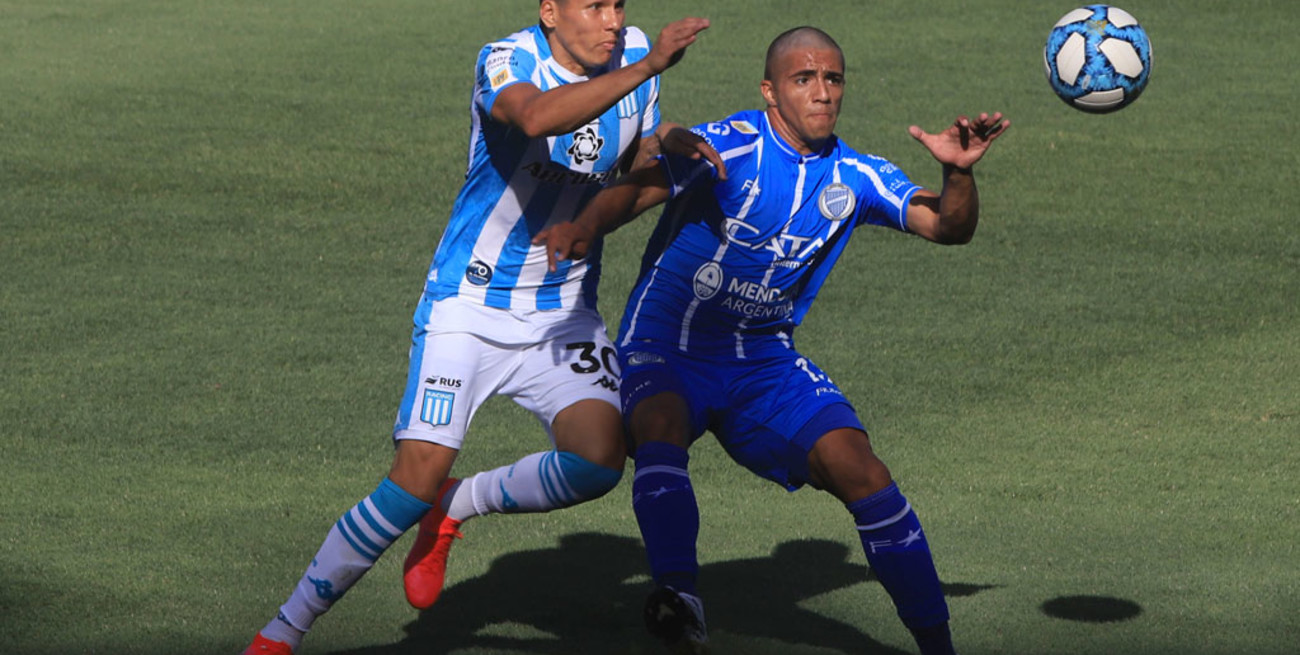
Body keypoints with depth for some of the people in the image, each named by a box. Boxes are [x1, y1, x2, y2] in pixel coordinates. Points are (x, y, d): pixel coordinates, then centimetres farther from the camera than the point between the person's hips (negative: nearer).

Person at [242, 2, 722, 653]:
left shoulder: (629, 53, 1)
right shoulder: (506, 61, -17)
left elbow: (638, 170, 15)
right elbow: (536, 117, -42)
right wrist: (646, 68, -49)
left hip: (565, 313, 5)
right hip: (468, 306, -5)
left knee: (598, 463, -19)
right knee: (418, 477, -16)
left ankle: (457, 506, 10)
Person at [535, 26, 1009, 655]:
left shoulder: (852, 176, 3)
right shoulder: (728, 146, -13)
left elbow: (946, 227, -3)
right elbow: (633, 190, -24)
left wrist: (959, 172, -24)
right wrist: (586, 225, -45)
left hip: (763, 358, 4)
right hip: (666, 344, -3)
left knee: (859, 468, -11)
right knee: (662, 427, -36)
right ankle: (677, 595, -47)